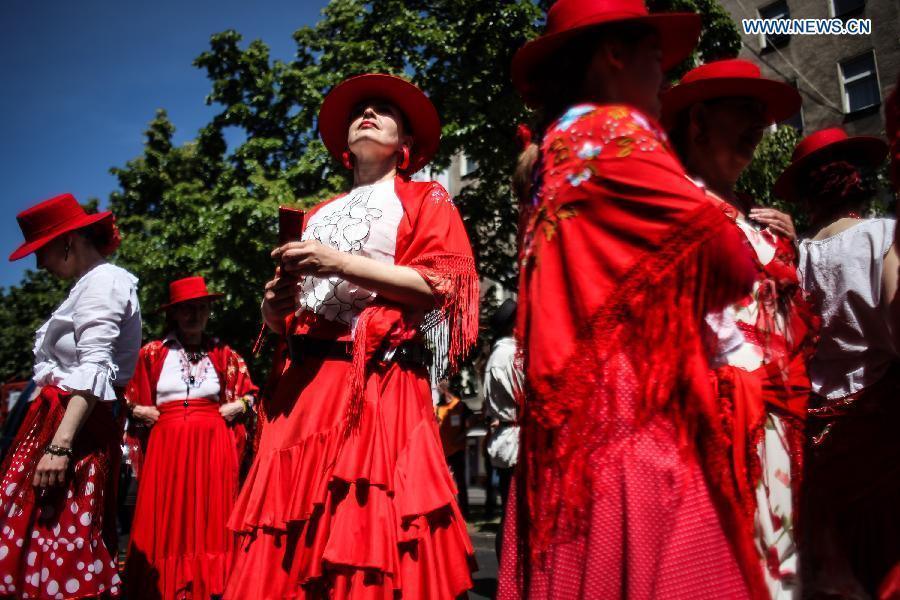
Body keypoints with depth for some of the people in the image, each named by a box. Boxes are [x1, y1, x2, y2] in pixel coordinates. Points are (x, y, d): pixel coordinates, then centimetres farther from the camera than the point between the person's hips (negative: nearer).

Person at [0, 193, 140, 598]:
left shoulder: (103, 280, -8)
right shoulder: (89, 284, 22)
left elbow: (94, 370, -19)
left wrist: (60, 444, -25)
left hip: (76, 425, -10)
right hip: (55, 418, 10)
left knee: (62, 545, -10)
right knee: (38, 539, 8)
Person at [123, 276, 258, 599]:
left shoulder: (223, 355, 8)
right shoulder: (152, 354, 6)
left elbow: (247, 395, 18)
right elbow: (132, 402, 13)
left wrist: (237, 407, 0)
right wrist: (143, 412, -4)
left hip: (212, 447, 0)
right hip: (166, 447, 0)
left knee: (209, 519, 0)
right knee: (165, 522, 0)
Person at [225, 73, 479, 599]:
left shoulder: (425, 198, 11)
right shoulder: (318, 216, 26)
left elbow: (437, 285, -6)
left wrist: (337, 264, -10)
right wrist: (274, 307, 2)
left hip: (380, 385, -4)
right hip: (305, 385, 5)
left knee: (368, 528, -11)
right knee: (286, 551, -1)